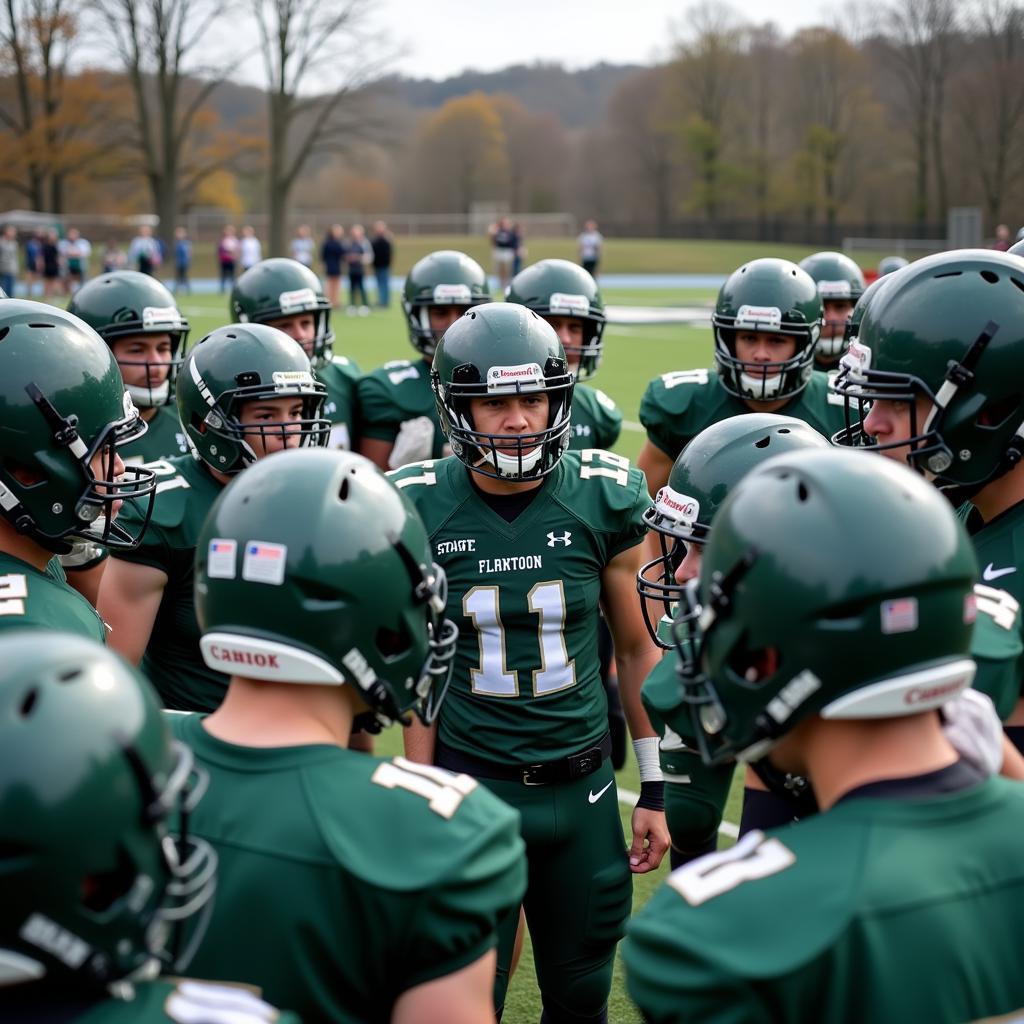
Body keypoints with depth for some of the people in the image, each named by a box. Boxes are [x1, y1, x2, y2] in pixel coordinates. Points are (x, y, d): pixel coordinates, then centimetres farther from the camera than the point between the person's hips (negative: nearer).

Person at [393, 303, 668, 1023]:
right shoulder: (423, 510, -7)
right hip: (471, 783, -1)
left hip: (581, 787, 1)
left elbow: (639, 649, 4)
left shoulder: (606, 497, -5)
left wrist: (656, 789, 6)